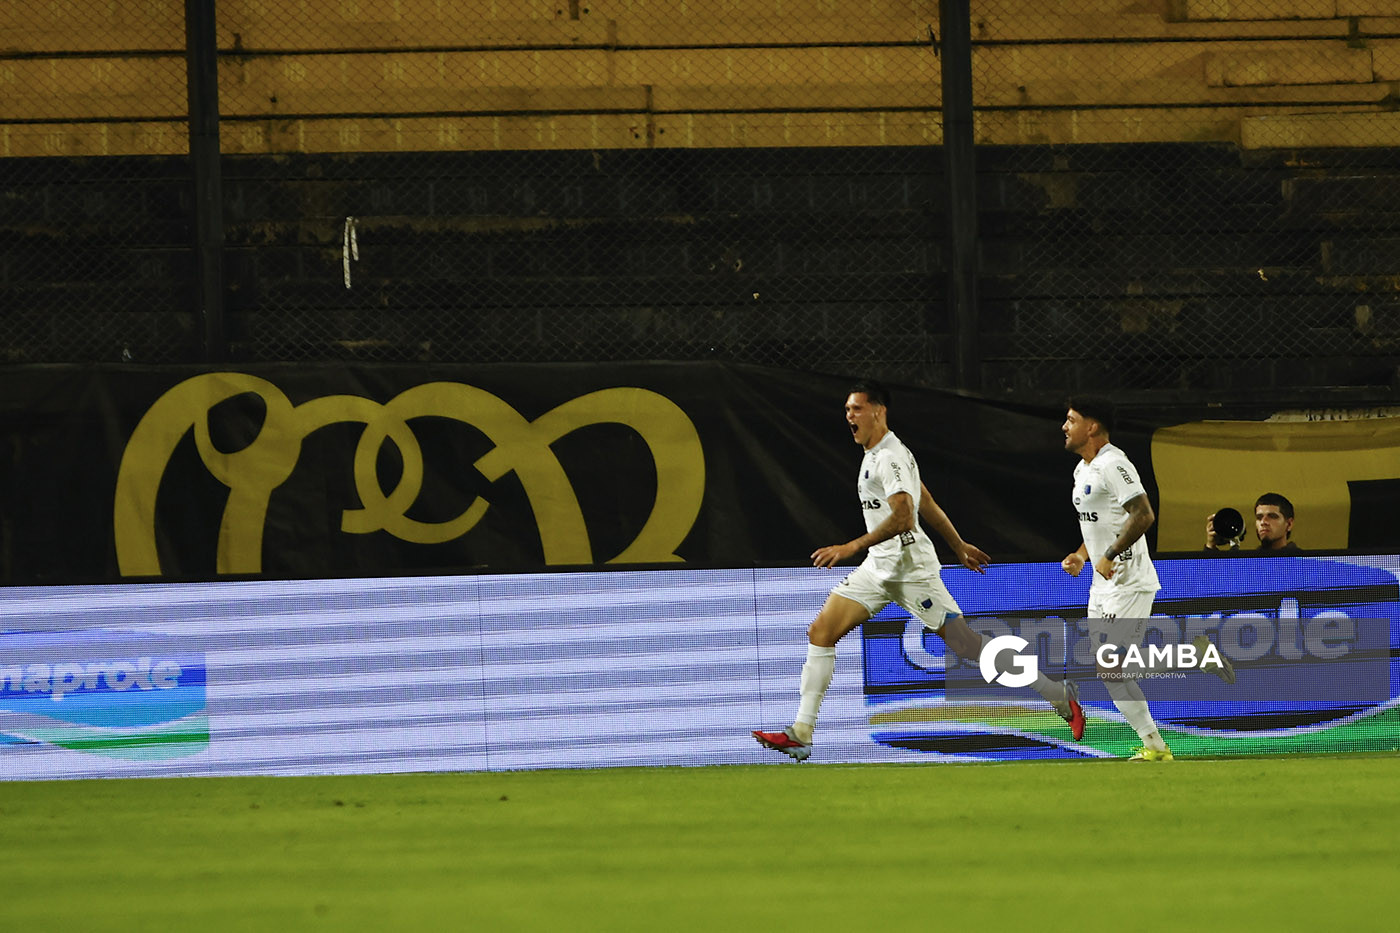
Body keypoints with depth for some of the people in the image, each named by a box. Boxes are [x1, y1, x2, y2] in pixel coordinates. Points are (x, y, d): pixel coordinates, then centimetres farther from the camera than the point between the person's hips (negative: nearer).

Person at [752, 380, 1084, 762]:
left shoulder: (890, 457, -17)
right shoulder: (875, 455, 14)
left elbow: (903, 517, -29)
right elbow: (927, 504, 23)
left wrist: (852, 547, -33)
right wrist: (958, 546, 31)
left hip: (910, 565, -10)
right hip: (879, 566, 10)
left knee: (966, 643, -8)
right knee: (821, 631, -1)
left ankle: (1061, 696, 3)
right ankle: (801, 733, -1)